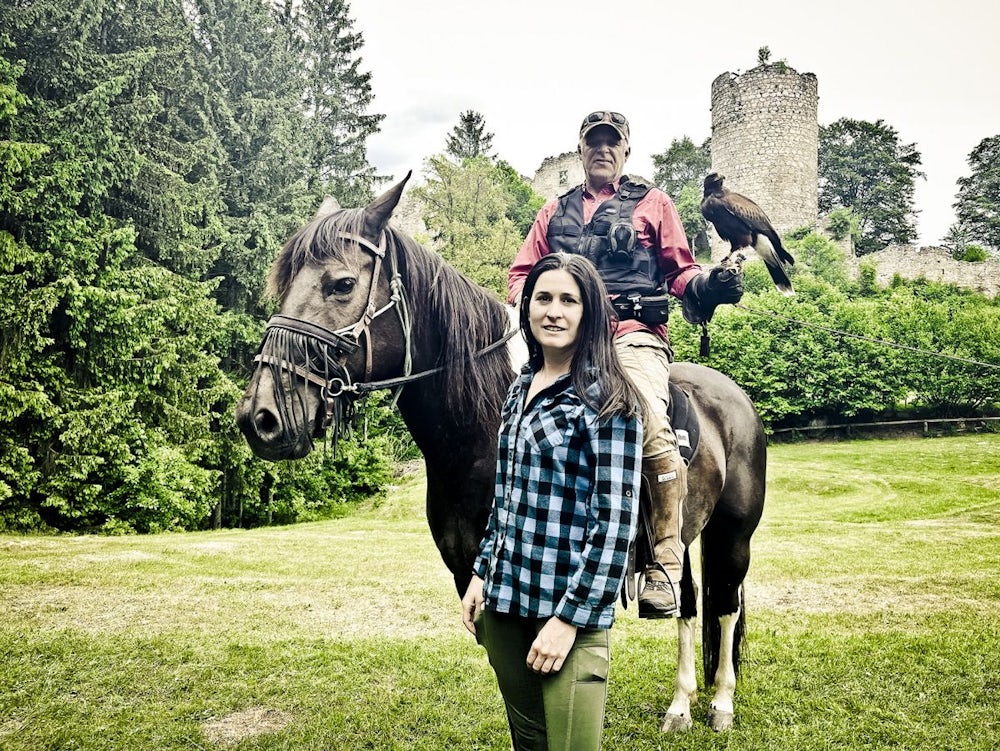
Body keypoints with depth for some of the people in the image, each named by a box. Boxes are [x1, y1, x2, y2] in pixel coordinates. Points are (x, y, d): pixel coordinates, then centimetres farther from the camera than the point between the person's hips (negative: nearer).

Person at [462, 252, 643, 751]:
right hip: (503, 601, 7)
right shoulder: (520, 388, 10)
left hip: (568, 606, -7)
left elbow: (616, 521, -16)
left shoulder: (606, 399, -12)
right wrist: (481, 573, 13)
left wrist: (570, 617, -17)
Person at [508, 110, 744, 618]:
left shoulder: (651, 203, 18)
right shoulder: (555, 212, 26)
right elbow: (522, 273, 23)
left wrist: (710, 285, -8)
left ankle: (665, 566, -24)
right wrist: (528, 300, -1)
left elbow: (679, 271, 15)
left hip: (633, 333, -3)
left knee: (650, 422, -30)